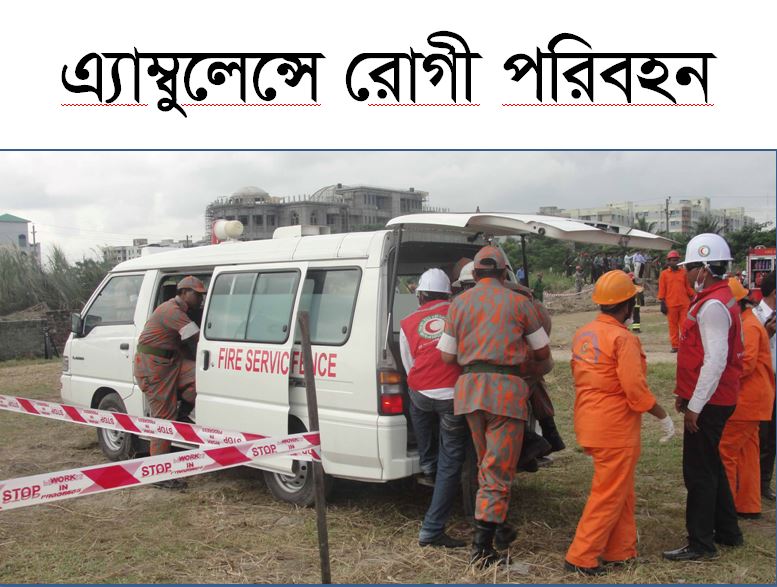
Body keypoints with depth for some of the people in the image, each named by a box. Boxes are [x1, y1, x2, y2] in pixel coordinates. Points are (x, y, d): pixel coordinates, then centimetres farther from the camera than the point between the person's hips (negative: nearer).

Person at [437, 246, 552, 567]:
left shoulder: (459, 303, 9)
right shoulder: (518, 302, 2)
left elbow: (447, 355, 6)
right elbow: (542, 353, 10)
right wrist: (537, 367, 32)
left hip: (469, 386, 4)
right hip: (506, 387, -4)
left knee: (487, 464, 20)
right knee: (499, 468, 0)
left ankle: (499, 528, 30)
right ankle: (482, 544, -4)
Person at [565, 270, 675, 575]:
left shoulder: (583, 334, 7)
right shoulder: (623, 338, -18)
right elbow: (635, 389, -21)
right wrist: (663, 416, -9)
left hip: (590, 422, 8)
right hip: (616, 428, -8)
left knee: (621, 490, 21)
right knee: (610, 494, 3)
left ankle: (621, 550, 30)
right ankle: (581, 557, 7)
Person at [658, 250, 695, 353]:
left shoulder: (683, 272, 8)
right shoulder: (664, 274, 1)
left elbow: (688, 287, 12)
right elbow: (662, 290, 0)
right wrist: (663, 304, -5)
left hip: (684, 304, 1)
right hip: (671, 304, -1)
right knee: (673, 325, 4)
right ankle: (675, 345, 10)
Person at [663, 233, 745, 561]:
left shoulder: (713, 306, -20)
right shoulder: (716, 300, 14)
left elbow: (715, 361, -25)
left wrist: (695, 406, -21)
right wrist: (685, 395, 19)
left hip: (708, 403, -11)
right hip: (710, 400, 11)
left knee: (699, 472, -2)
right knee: (710, 466, 20)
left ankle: (701, 544, 8)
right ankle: (727, 531, 32)